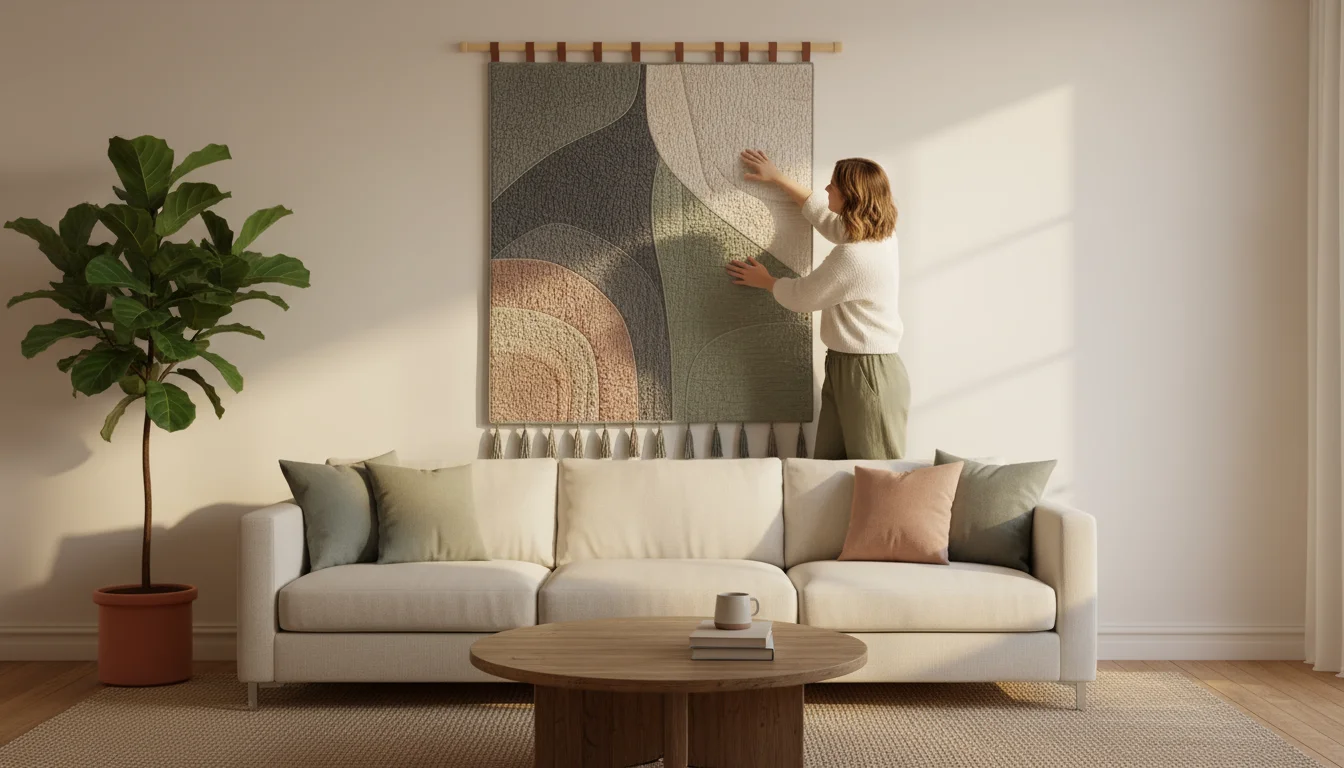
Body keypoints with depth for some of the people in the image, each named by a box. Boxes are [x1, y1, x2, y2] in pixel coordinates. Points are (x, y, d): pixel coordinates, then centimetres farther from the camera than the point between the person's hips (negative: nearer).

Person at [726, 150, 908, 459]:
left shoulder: (853, 255, -24)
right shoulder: (879, 234, 6)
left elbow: (801, 295, -10)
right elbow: (824, 216, 25)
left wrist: (764, 280, 10)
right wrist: (777, 178, 30)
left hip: (868, 375, -10)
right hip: (846, 367, 10)